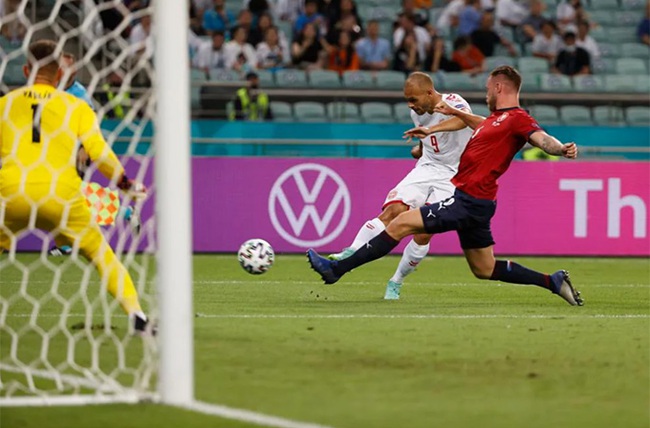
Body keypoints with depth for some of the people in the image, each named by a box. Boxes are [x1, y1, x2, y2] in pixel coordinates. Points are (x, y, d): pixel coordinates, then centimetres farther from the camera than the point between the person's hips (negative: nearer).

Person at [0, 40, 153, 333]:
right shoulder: (76, 107, 11)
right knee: (100, 252, 14)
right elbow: (100, 154, 2)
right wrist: (127, 185, 16)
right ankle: (137, 316, 4)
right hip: (62, 197, 0)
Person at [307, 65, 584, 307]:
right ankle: (552, 282, 17)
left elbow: (542, 138, -27)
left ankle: (337, 269, -9)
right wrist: (454, 112, 43)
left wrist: (562, 150, -47)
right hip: (472, 201, 10)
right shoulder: (498, 117, 16)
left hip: (469, 202, -10)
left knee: (403, 223, -10)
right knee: (485, 269, 17)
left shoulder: (517, 118, -12)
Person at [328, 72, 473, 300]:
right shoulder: (417, 113, 4)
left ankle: (396, 283, 2)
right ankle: (350, 254, -28)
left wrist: (432, 129, -60)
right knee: (393, 211, -20)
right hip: (426, 169, 5)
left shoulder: (453, 103, -18)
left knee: (424, 232, -15)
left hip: (453, 178, -5)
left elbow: (464, 119, -46)